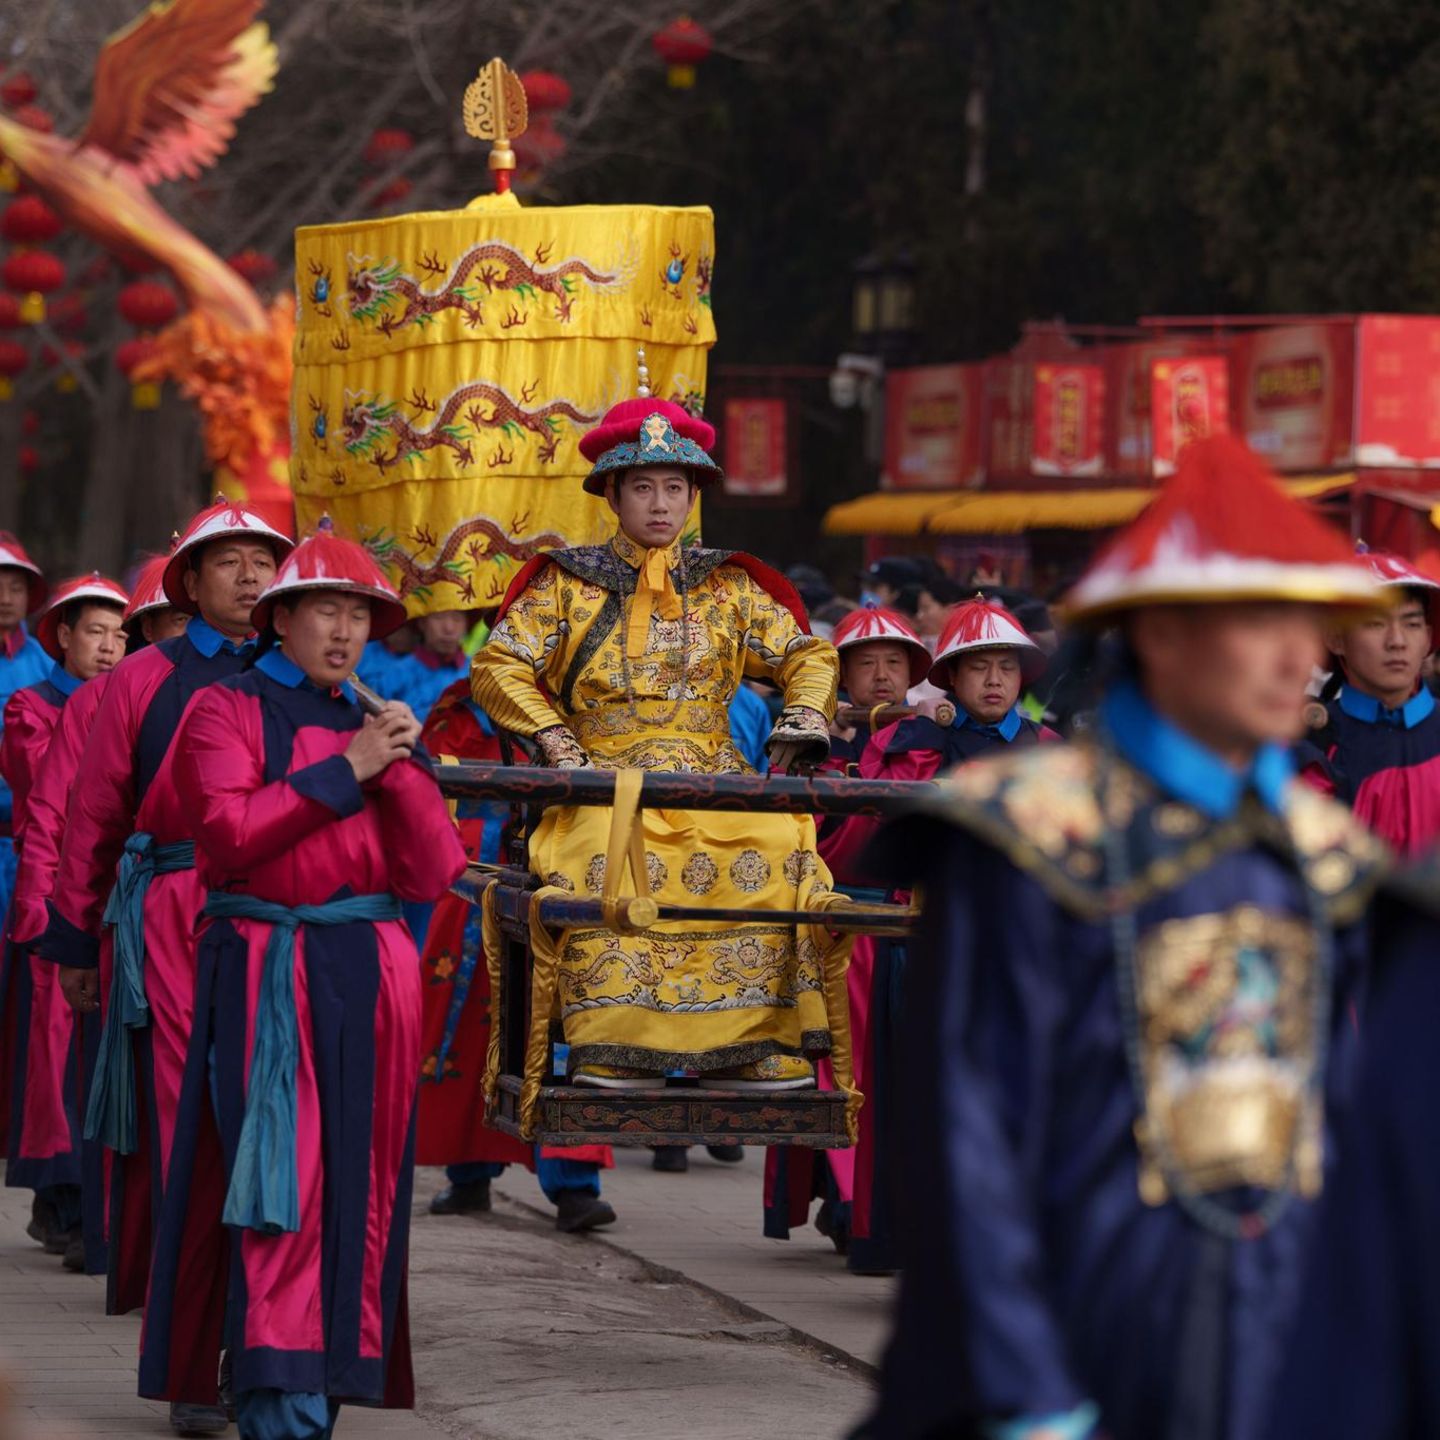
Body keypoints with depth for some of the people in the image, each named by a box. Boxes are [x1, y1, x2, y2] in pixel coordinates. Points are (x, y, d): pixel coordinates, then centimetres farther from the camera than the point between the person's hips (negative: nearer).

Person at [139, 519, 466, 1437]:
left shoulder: (382, 726, 18)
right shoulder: (226, 712, 4)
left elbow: (432, 872, 10)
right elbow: (227, 830, -13)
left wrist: (400, 768, -4)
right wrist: (342, 770, -10)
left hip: (372, 976, 5)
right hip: (264, 971, -5)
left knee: (359, 1183, 3)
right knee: (279, 1181, -12)